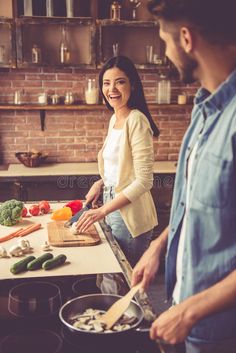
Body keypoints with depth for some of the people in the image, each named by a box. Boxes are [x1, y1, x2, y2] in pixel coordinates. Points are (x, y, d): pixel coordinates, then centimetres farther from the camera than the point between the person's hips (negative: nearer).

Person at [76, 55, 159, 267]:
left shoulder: (136, 120, -19)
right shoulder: (114, 119, 8)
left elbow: (144, 181, -22)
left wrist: (103, 210, -21)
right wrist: (101, 182, 4)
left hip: (130, 215, -8)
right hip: (112, 208, 8)